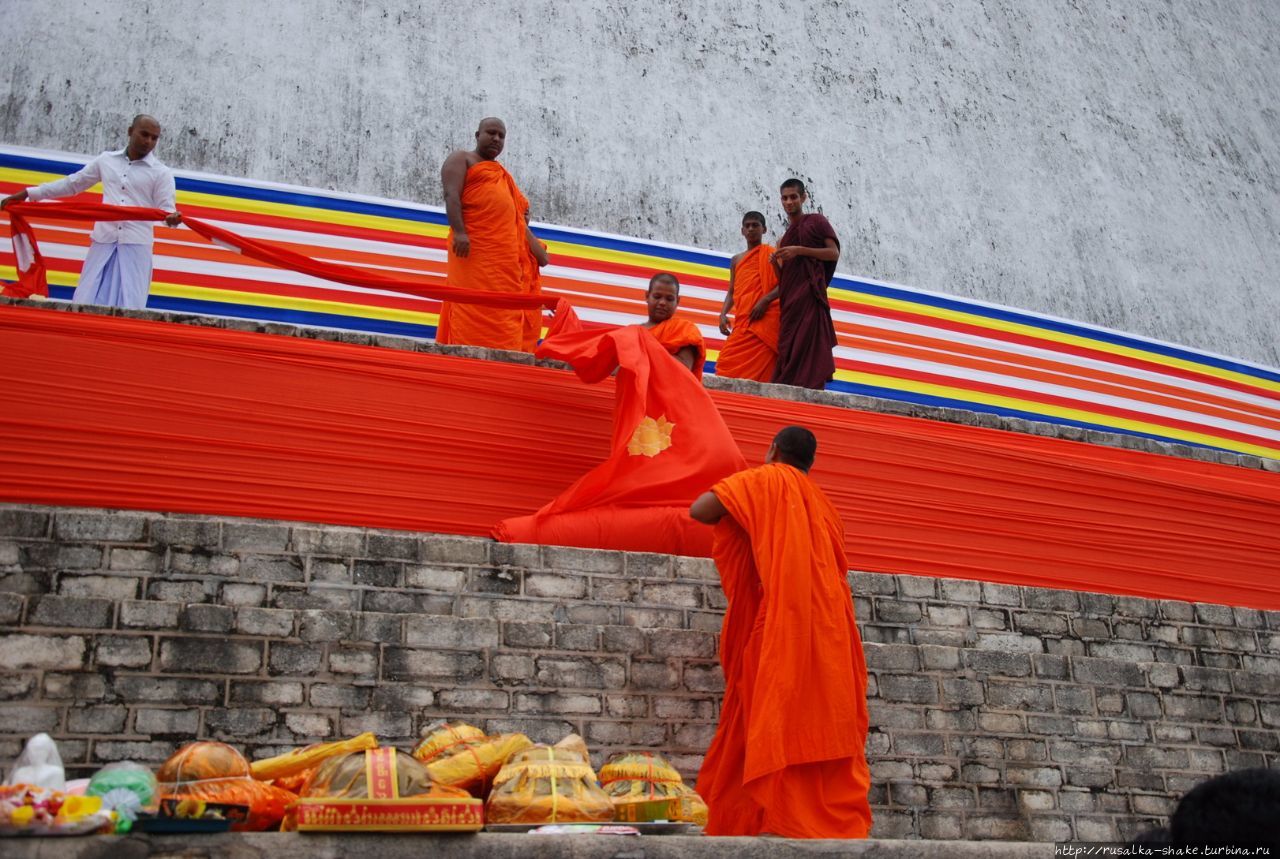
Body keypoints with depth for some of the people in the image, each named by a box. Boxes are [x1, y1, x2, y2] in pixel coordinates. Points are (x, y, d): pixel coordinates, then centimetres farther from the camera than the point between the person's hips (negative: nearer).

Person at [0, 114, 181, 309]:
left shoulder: (162, 172, 3)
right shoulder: (106, 160, 12)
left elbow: (166, 208, -6)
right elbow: (72, 183, 19)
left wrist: (172, 217, -32)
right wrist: (27, 193, 18)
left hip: (136, 244, -3)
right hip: (103, 240, 3)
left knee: (128, 307, -10)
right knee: (86, 302, -1)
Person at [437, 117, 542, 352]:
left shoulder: (503, 175, 30)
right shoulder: (461, 159, 10)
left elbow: (517, 217, 28)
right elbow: (451, 195, -7)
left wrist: (536, 247, 17)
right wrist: (459, 231, -22)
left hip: (505, 256, 7)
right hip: (473, 248, -7)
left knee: (502, 315, -2)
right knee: (472, 309, -15)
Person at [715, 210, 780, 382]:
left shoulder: (771, 254, 7)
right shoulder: (736, 260, 23)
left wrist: (766, 299, -19)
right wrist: (723, 314, 4)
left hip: (764, 319, -5)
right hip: (741, 322, 5)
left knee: (758, 369, -14)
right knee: (729, 363, -7)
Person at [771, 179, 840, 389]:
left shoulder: (816, 221, 8)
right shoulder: (786, 237, 26)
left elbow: (834, 253, -4)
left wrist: (800, 250, -12)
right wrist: (776, 263, 2)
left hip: (809, 294, -7)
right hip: (789, 300, 7)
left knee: (808, 347, -17)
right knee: (789, 354, -2)